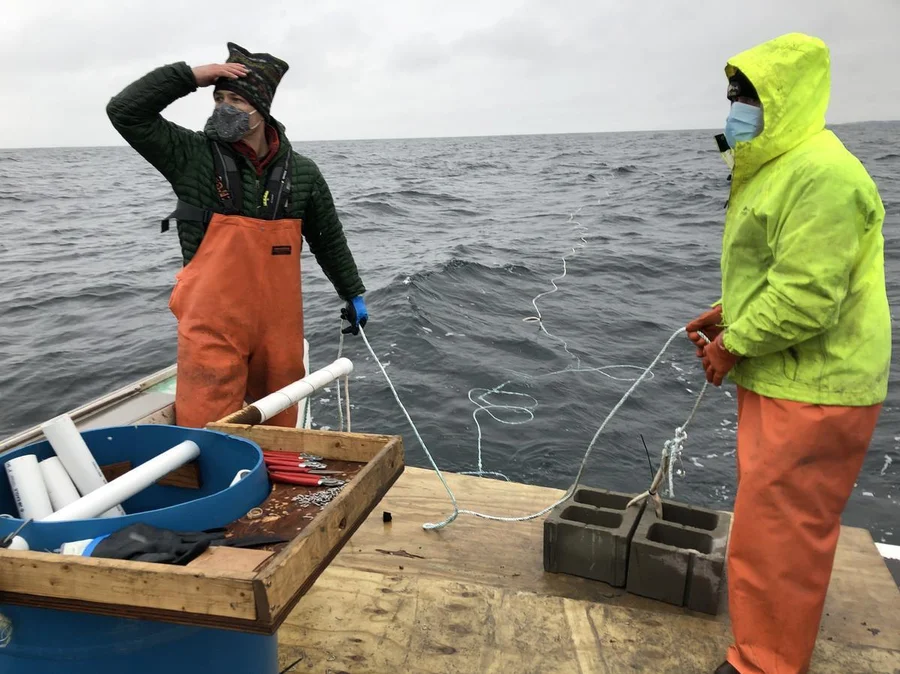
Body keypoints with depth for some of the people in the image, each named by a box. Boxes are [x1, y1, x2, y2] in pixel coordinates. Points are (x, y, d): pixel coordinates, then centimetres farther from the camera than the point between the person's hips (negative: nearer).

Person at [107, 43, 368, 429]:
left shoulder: (301, 173, 4)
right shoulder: (193, 157, -2)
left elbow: (329, 239, 15)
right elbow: (125, 111, -8)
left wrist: (353, 294, 22)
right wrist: (190, 76, -12)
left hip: (280, 329, 3)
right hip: (212, 329, -2)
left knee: (280, 435, 15)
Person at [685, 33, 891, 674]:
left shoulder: (820, 173, -22)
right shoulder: (778, 167, 13)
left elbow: (806, 297, -27)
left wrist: (734, 345, -15)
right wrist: (727, 312, 9)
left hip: (810, 392, -11)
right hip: (782, 380, 11)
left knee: (774, 531, -1)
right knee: (781, 522, 24)